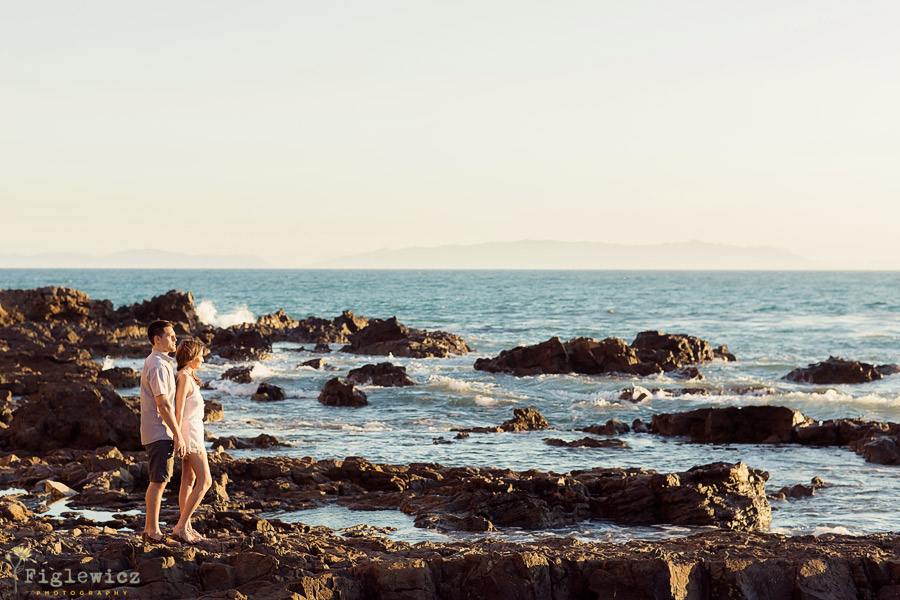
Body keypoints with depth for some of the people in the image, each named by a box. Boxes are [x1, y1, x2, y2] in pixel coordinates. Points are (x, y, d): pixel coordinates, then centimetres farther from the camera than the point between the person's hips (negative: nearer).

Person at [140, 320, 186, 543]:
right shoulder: (157, 365, -17)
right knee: (159, 481, -6)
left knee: (158, 481, 13)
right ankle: (153, 531, -3)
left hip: (155, 432, 10)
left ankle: (149, 528, 18)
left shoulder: (159, 363, 17)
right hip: (160, 432, -10)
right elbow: (162, 403, -22)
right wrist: (178, 435, -21)